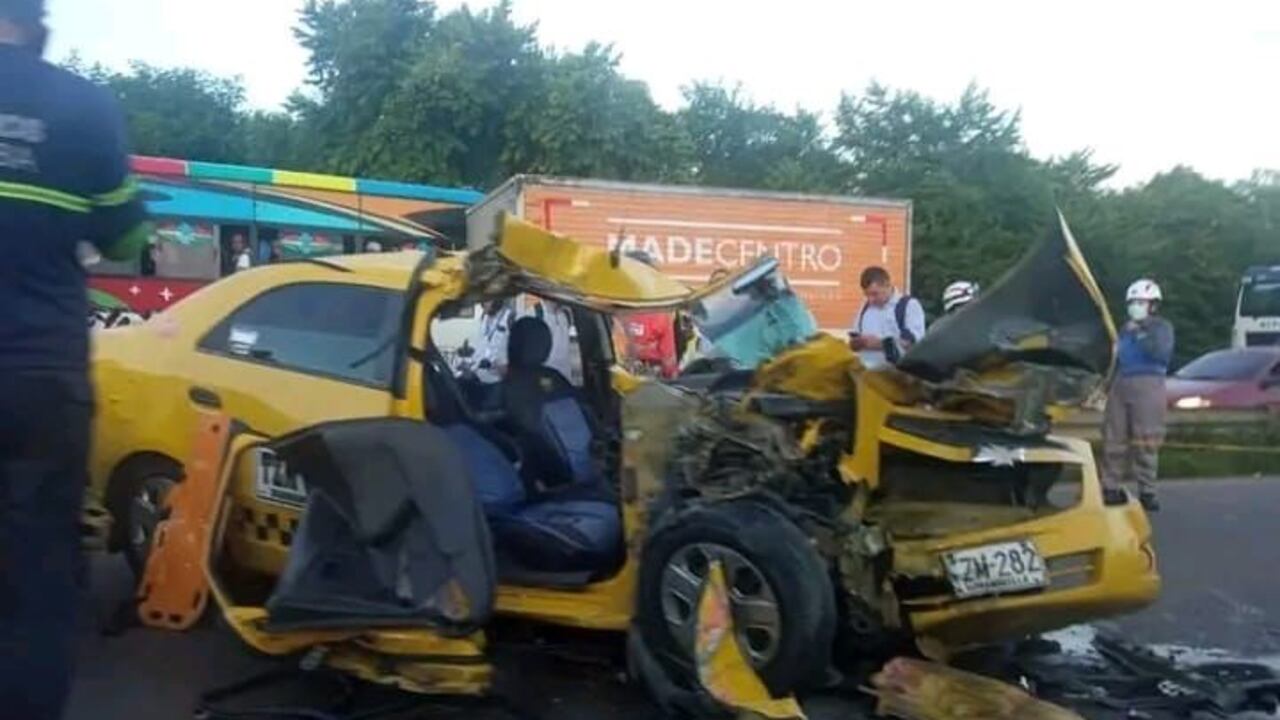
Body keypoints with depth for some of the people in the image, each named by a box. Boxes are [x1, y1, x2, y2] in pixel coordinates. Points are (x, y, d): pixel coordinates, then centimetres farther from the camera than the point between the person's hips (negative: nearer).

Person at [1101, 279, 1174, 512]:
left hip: (1147, 384, -5)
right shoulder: (1126, 329, 19)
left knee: (1145, 441, -5)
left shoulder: (1162, 327, 3)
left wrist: (1139, 334, -14)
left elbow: (1162, 352, -15)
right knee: (1114, 438, 5)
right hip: (1121, 384, 6)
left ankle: (1147, 491, 1)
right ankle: (1109, 487, 11)